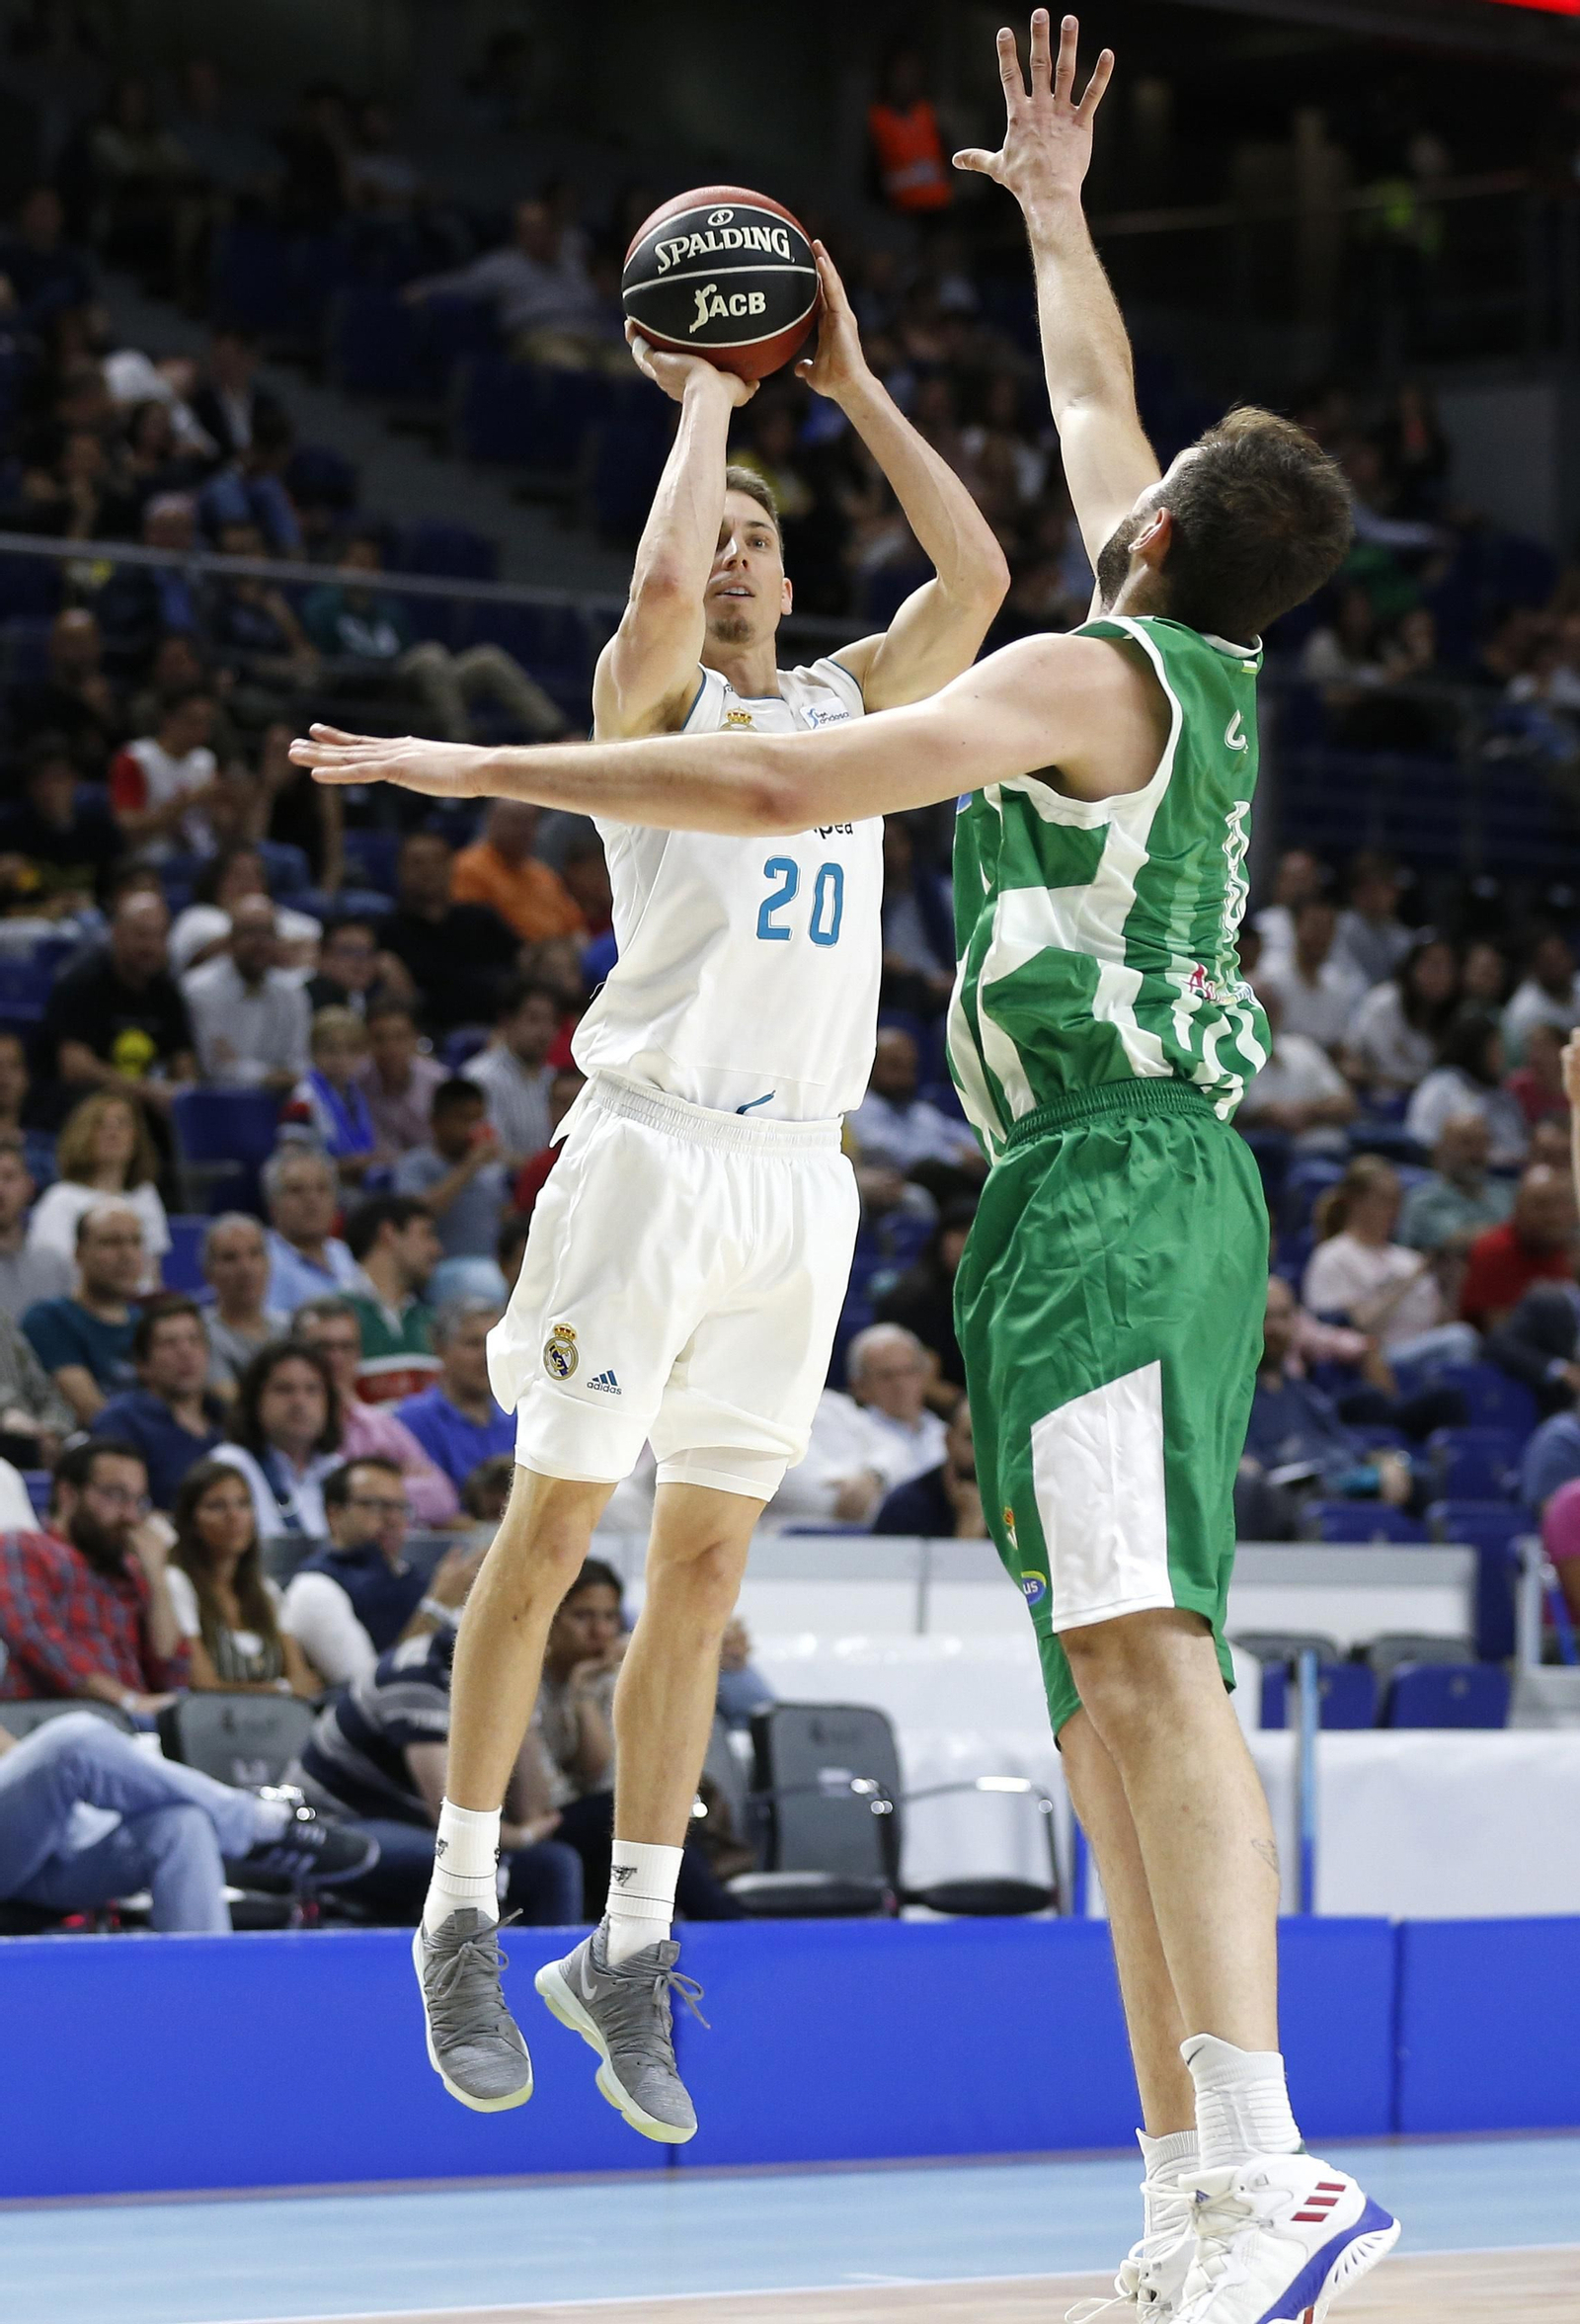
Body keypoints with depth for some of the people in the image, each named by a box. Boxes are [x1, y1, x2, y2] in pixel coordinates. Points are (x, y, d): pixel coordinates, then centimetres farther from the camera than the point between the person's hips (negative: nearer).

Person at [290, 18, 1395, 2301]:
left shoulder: (1084, 676, -9)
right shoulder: (1214, 666, 15)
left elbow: (783, 782, -18)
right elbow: (1091, 403, 35)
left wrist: (477, 764, -13)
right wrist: (1056, 214, 45)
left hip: (1102, 1180, -10)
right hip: (1153, 1188, 10)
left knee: (1146, 1660, -21)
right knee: (1110, 1695, 8)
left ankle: (1263, 2174, -34)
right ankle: (1192, 2197, 6)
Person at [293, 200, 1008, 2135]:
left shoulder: (850, 703, 17)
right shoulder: (651, 701, 2)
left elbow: (977, 576, 4)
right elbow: (660, 576, -20)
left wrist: (852, 390, 4)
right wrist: (708, 395, -6)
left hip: (799, 1167, 5)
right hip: (655, 1151, -5)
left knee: (706, 1558, 5)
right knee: (553, 1521, -5)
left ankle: (635, 1944, 8)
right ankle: (460, 1910, 2)